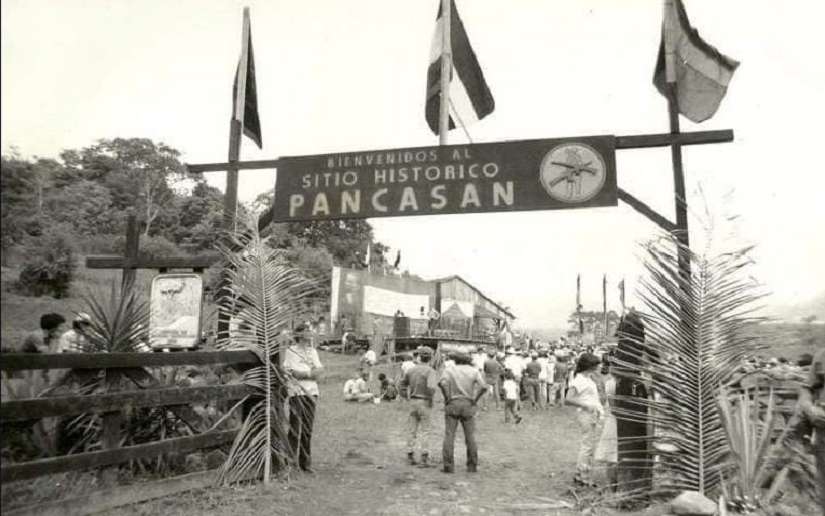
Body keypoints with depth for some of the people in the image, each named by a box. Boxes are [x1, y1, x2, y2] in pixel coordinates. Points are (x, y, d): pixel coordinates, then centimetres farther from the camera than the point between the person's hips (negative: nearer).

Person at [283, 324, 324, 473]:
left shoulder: (312, 351, 16)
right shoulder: (291, 351, -1)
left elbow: (320, 370, 5)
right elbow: (292, 372, -11)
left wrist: (302, 373, -11)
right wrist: (311, 373, -7)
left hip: (311, 392, 5)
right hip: (296, 392, -5)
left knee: (308, 429, 7)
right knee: (294, 429, -3)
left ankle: (305, 463, 15)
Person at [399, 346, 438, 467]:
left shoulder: (411, 370, 3)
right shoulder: (430, 371, -15)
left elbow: (403, 383, 13)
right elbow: (431, 387, -29)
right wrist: (430, 397, -11)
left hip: (413, 402, 4)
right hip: (425, 402, -4)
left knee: (412, 430, 12)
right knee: (424, 431, 4)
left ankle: (410, 456, 16)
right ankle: (425, 458, 2)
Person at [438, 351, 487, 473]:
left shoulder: (449, 369, 5)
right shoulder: (474, 371, 8)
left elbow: (442, 383, -15)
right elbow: (483, 386, -7)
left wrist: (447, 398, -5)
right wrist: (475, 399, 1)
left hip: (452, 404, -1)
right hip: (468, 405, 1)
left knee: (449, 436, 0)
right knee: (470, 436, 9)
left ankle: (448, 466, -4)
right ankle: (472, 466, 10)